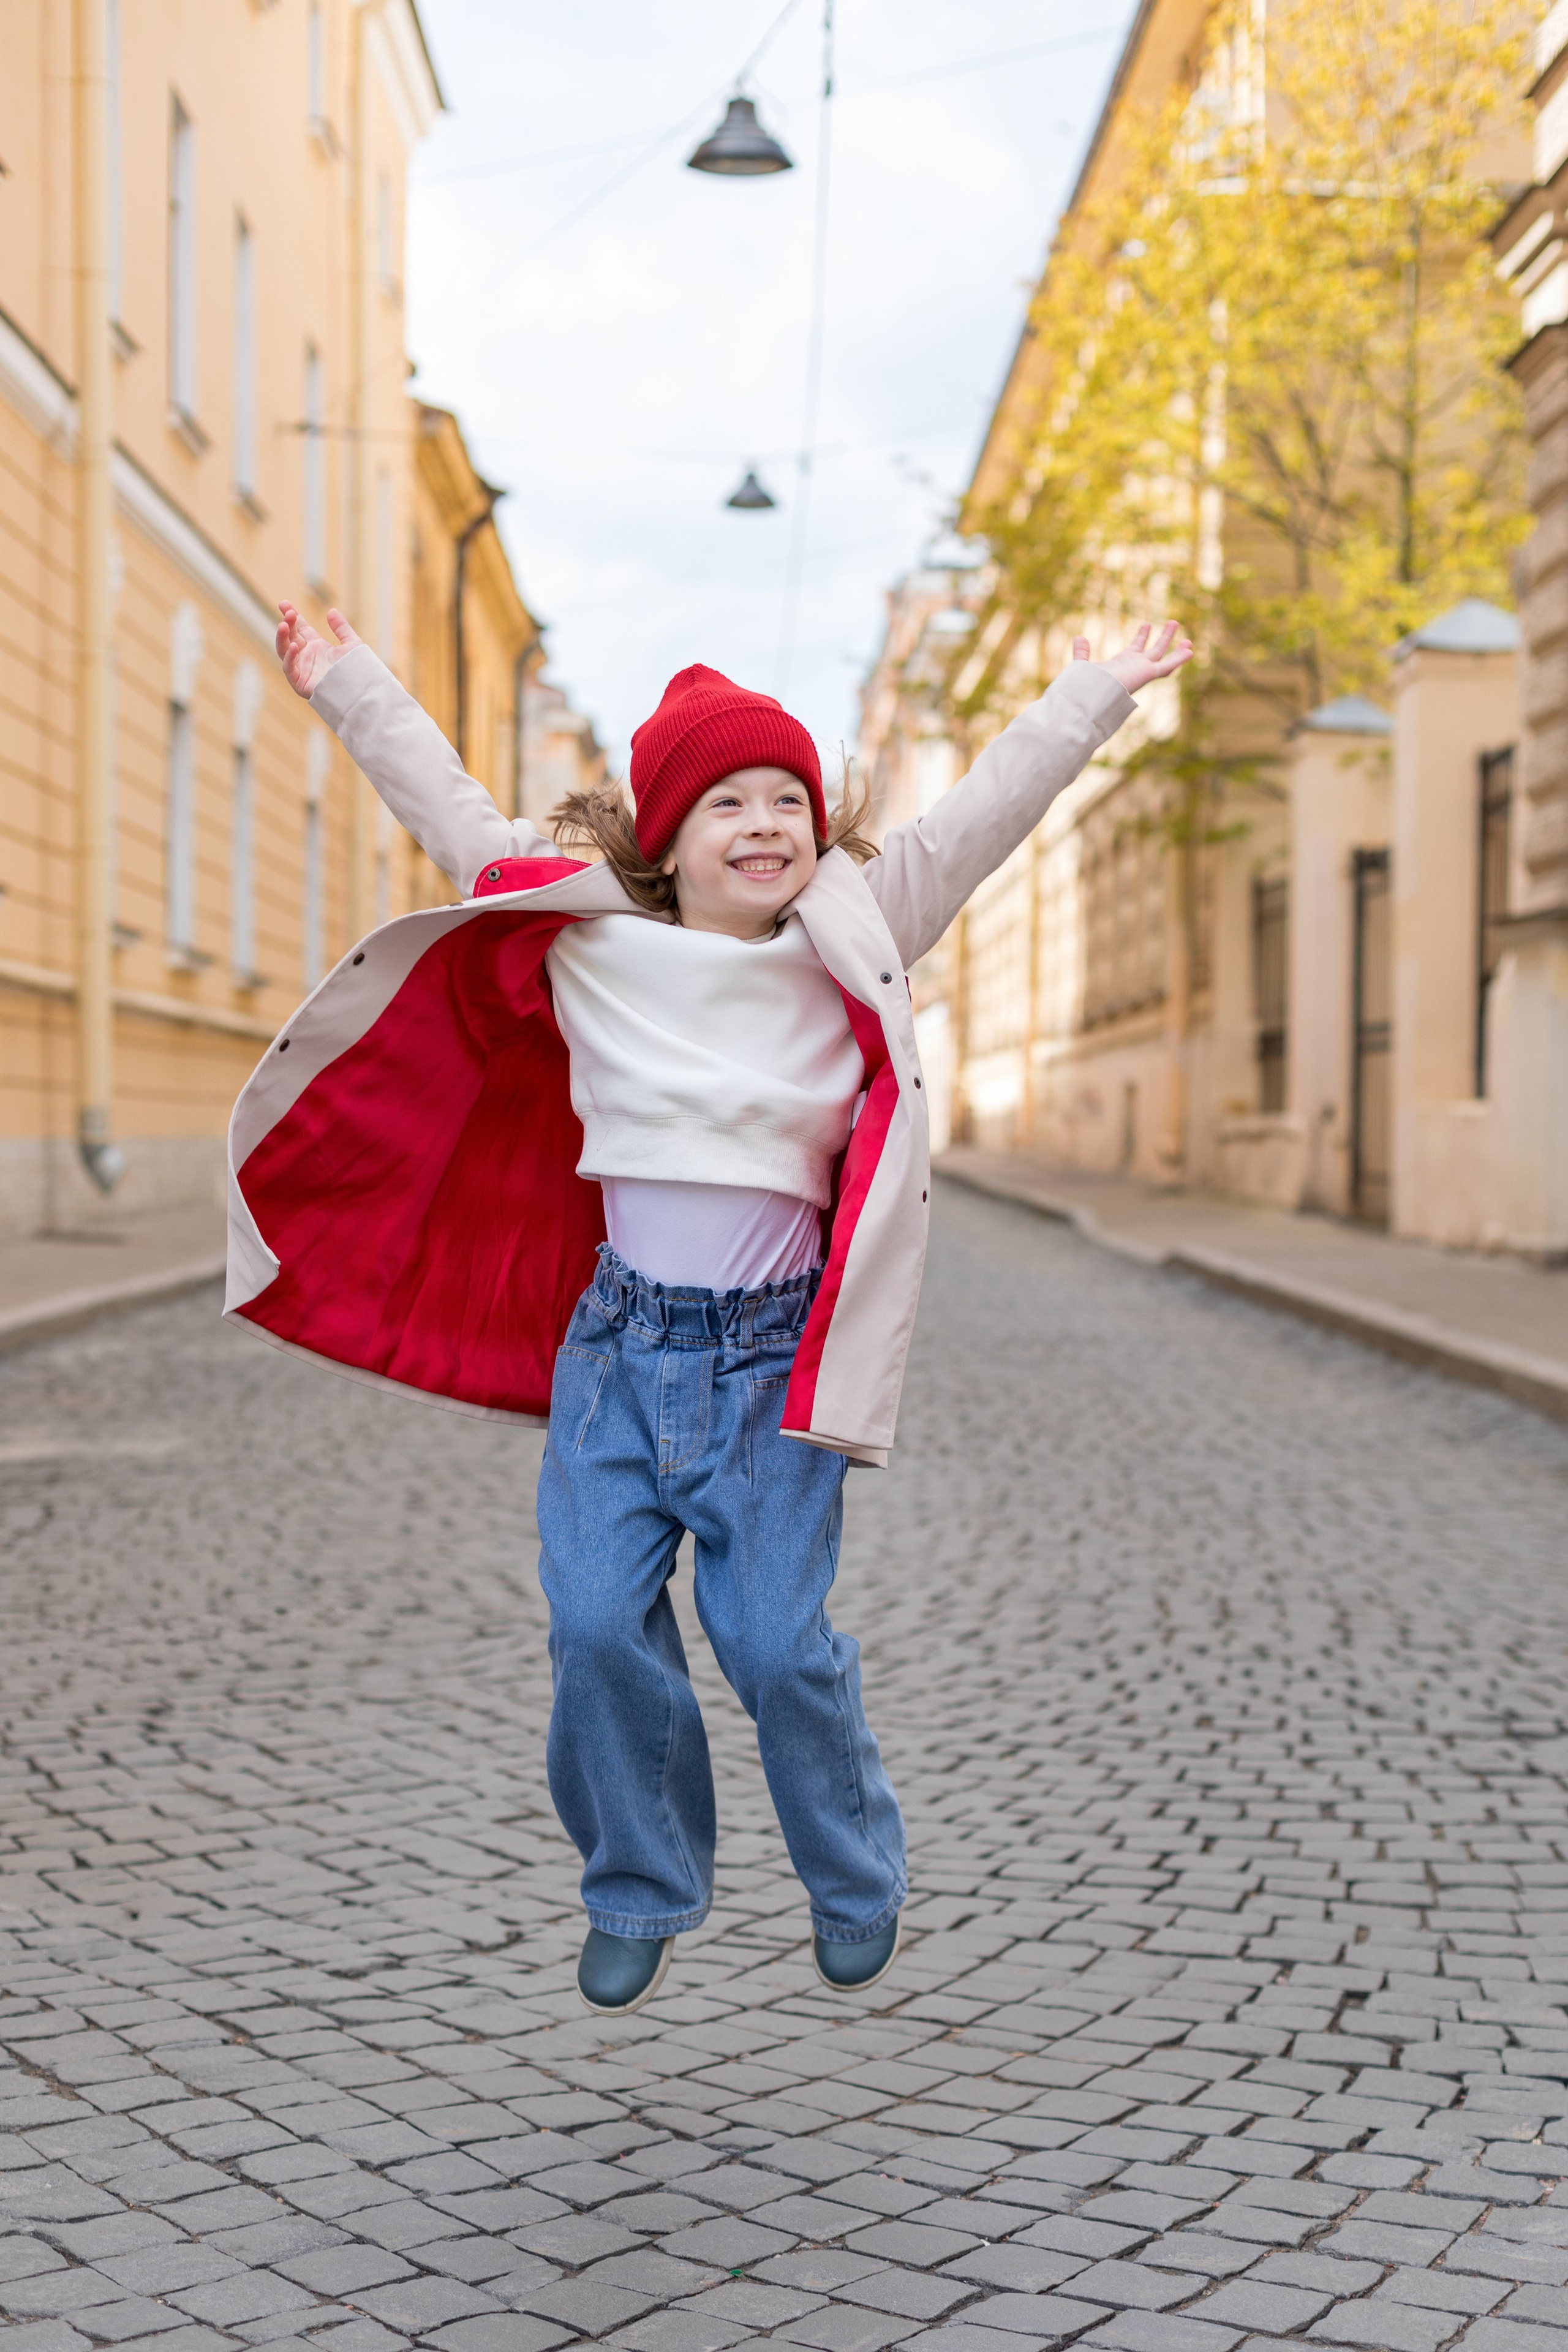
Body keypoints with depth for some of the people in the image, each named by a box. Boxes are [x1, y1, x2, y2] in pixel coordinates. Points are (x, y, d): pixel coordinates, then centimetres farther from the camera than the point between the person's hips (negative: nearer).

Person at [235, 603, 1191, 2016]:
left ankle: (856, 1886, 21)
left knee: (776, 1639, -4)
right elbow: (455, 816, 9)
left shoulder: (857, 940, 1)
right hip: (620, 1341, 2)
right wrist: (348, 687, 13)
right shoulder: (588, 939, 2)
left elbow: (984, 816, 2)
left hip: (774, 1353, -1)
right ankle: (642, 1898, 18)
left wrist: (1101, 692, 2)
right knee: (599, 1623, -3)